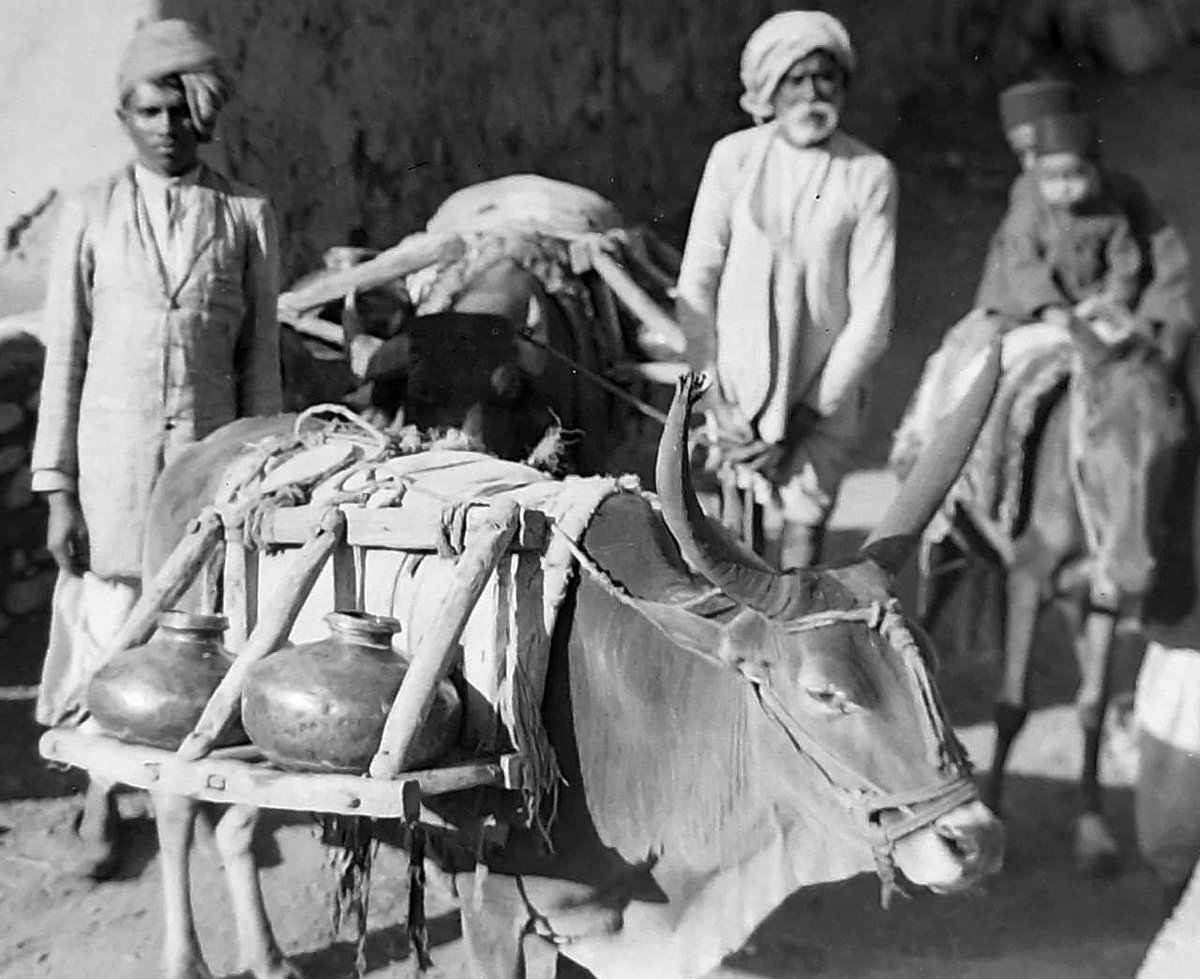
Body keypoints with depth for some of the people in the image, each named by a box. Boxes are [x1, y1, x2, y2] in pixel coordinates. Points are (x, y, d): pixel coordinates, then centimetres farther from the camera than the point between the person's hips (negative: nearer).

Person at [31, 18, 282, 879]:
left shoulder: (247, 217, 3)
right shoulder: (90, 215, 2)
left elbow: (260, 361, 5)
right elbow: (64, 355, 2)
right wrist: (57, 490, -2)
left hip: (209, 454, 0)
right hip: (112, 457, 0)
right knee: (107, 627, 3)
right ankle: (102, 798, 21)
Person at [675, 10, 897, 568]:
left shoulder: (869, 175, -4)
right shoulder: (734, 157, -1)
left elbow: (871, 314, -5)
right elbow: (695, 284, 2)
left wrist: (810, 414, -8)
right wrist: (715, 397, -6)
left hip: (825, 393, -1)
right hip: (739, 384, 1)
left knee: (800, 544, -3)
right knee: (759, 537, -1)